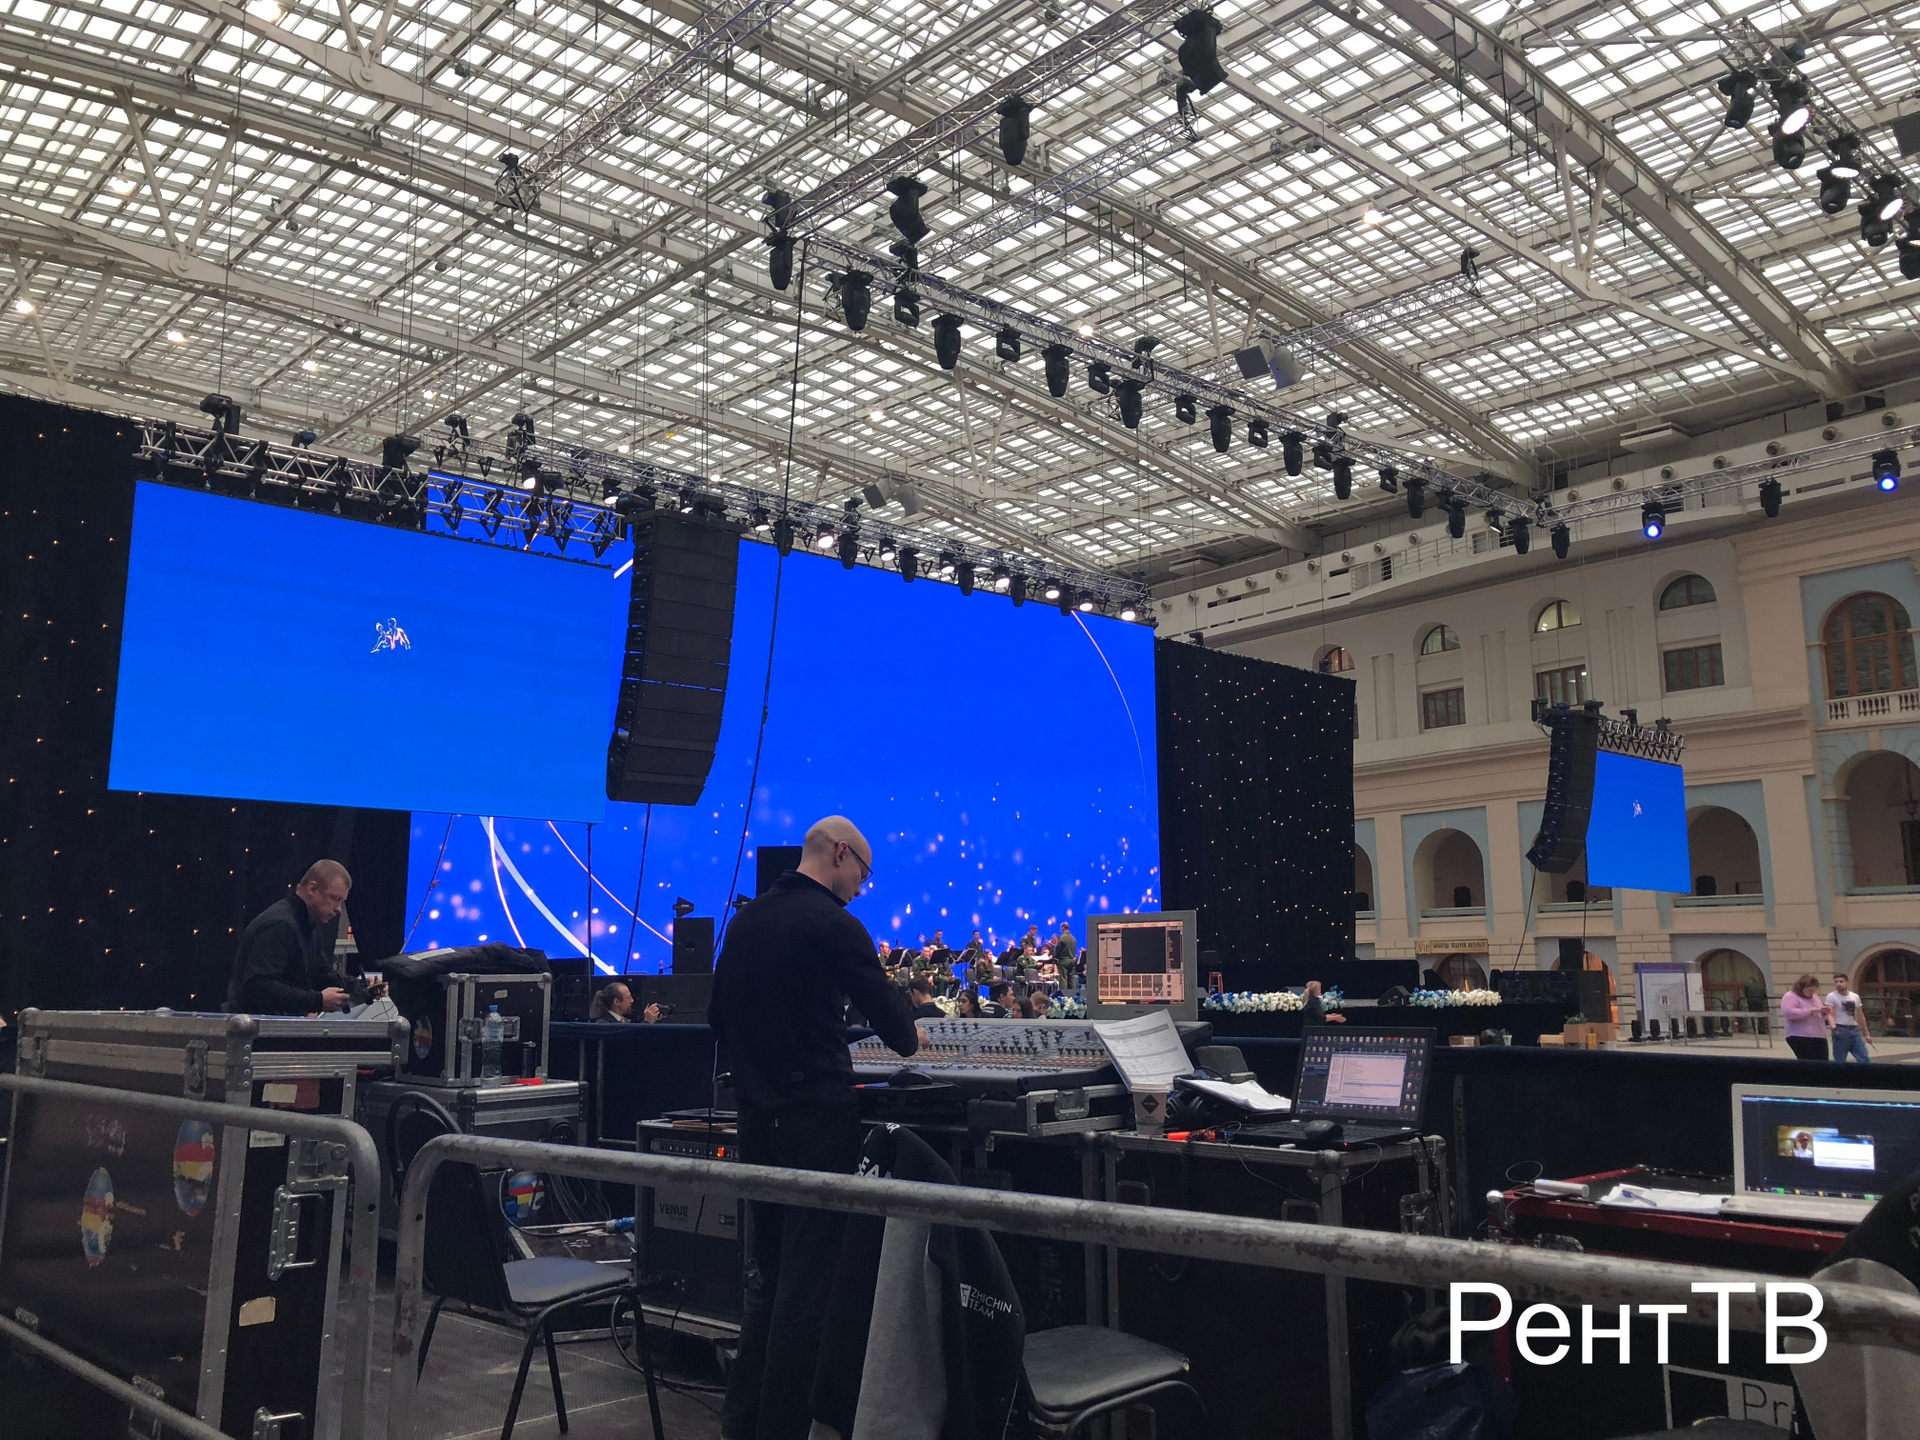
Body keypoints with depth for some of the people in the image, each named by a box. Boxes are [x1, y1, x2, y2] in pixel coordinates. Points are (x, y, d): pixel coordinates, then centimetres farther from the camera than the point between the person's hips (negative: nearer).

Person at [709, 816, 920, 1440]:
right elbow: (891, 1020, -10)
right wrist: (907, 1037, 12)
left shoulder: (744, 920, 10)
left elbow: (719, 1014, 17)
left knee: (765, 1271, 16)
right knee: (806, 1279, -1)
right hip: (816, 1118, -8)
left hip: (757, 1115, 8)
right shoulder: (832, 925, -13)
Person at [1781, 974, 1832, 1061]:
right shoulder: (1790, 996, -5)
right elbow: (1788, 1012, -23)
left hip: (1820, 1037, 8)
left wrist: (1824, 1012, 5)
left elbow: (1820, 1016, 31)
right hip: (1800, 1038, -8)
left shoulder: (1814, 997, 20)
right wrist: (1810, 1011, -21)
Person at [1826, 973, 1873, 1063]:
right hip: (1841, 1031, -5)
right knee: (1840, 1062, -1)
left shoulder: (1855, 997, 12)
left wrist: (1866, 1034, 19)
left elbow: (1861, 1017, 19)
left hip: (1855, 1030, 5)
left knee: (1865, 1059, 2)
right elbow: (1830, 1014, -17)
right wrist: (1834, 1027, -35)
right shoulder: (1831, 996, -6)